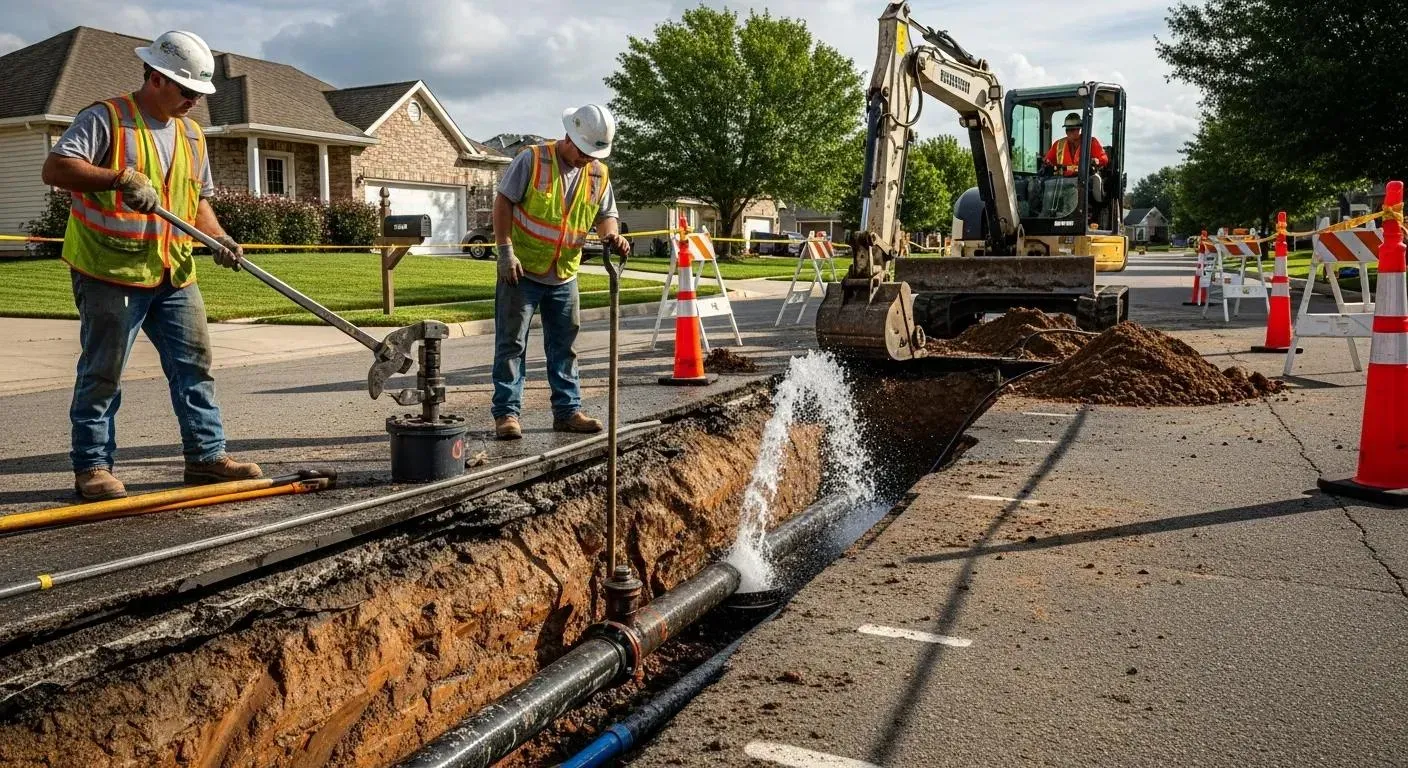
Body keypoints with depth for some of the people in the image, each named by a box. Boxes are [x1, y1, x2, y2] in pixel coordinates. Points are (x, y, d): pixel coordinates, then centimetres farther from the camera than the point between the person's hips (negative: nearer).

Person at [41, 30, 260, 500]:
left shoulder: (191, 134, 15)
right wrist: (122, 178, -29)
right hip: (110, 273, -6)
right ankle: (92, 467, 11)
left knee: (195, 365, 6)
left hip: (174, 275, 7)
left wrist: (219, 238, 4)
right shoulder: (106, 118, -7)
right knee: (102, 374, 1)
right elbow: (55, 168, -17)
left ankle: (205, 455, 14)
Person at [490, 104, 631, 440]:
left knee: (564, 346, 12)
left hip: (564, 276, 5)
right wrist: (506, 251, -16)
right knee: (511, 343, -1)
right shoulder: (532, 159, -10)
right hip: (521, 271, -5)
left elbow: (606, 214, 10)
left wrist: (611, 235, -14)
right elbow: (503, 202, -9)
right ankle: (506, 412, 4)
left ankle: (568, 410, 21)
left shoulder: (598, 174, 4)